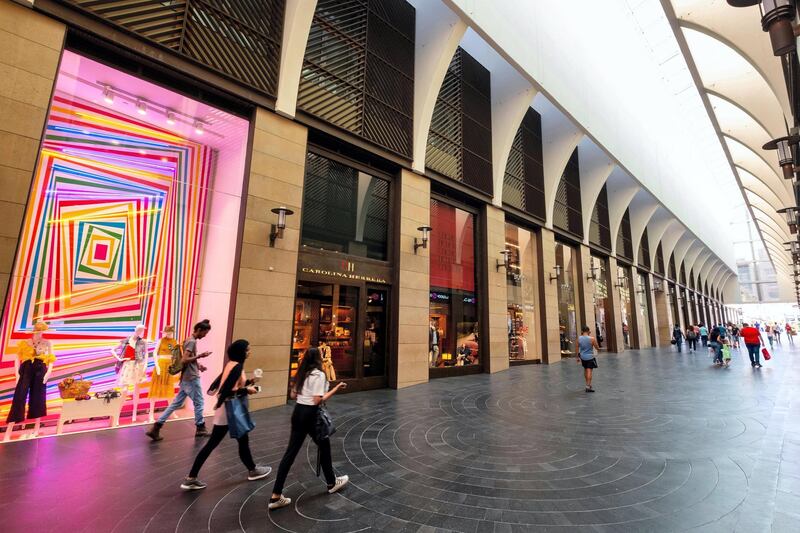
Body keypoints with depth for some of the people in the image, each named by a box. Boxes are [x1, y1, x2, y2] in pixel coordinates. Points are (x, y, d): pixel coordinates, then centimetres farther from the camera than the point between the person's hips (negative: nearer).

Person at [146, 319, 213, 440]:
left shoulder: (190, 340, 13)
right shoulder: (192, 342, -18)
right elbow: (184, 360, -25)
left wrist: (198, 365, 11)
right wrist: (199, 356, -22)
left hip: (186, 378, 9)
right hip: (192, 378, -9)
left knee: (176, 403, 12)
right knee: (198, 402, 5)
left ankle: (156, 427, 11)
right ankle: (200, 428, 18)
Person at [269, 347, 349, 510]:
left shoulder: (301, 373, 7)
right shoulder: (319, 374, -16)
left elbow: (293, 395, 14)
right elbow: (318, 400, -20)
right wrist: (336, 389, -15)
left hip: (297, 412, 7)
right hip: (310, 414, -7)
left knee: (291, 452, 10)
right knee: (324, 446, 15)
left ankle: (276, 496, 12)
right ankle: (332, 483, 33)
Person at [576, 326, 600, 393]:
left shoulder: (579, 338, -4)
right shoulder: (592, 338, -14)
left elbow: (577, 349, 1)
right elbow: (597, 348, -3)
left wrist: (578, 357, 12)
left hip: (582, 357, 4)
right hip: (590, 357, -4)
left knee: (585, 370, 19)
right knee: (589, 371, -4)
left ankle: (588, 384, 32)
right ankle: (588, 386, -8)